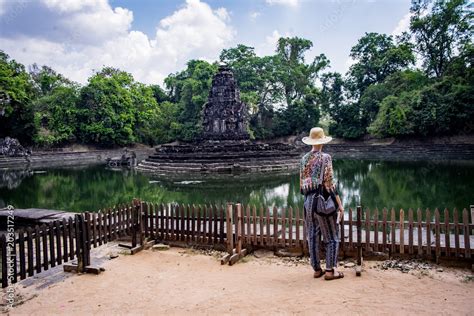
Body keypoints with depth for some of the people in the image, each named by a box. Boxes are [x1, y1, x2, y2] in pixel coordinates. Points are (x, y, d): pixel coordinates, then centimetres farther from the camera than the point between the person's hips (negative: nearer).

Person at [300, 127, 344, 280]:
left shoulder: (304, 159, 6)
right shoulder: (325, 157, -11)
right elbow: (329, 184, -14)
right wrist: (339, 204, -9)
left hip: (308, 200, 6)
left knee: (313, 237, 12)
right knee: (331, 237, 7)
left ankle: (316, 269, 21)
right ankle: (330, 270, 10)